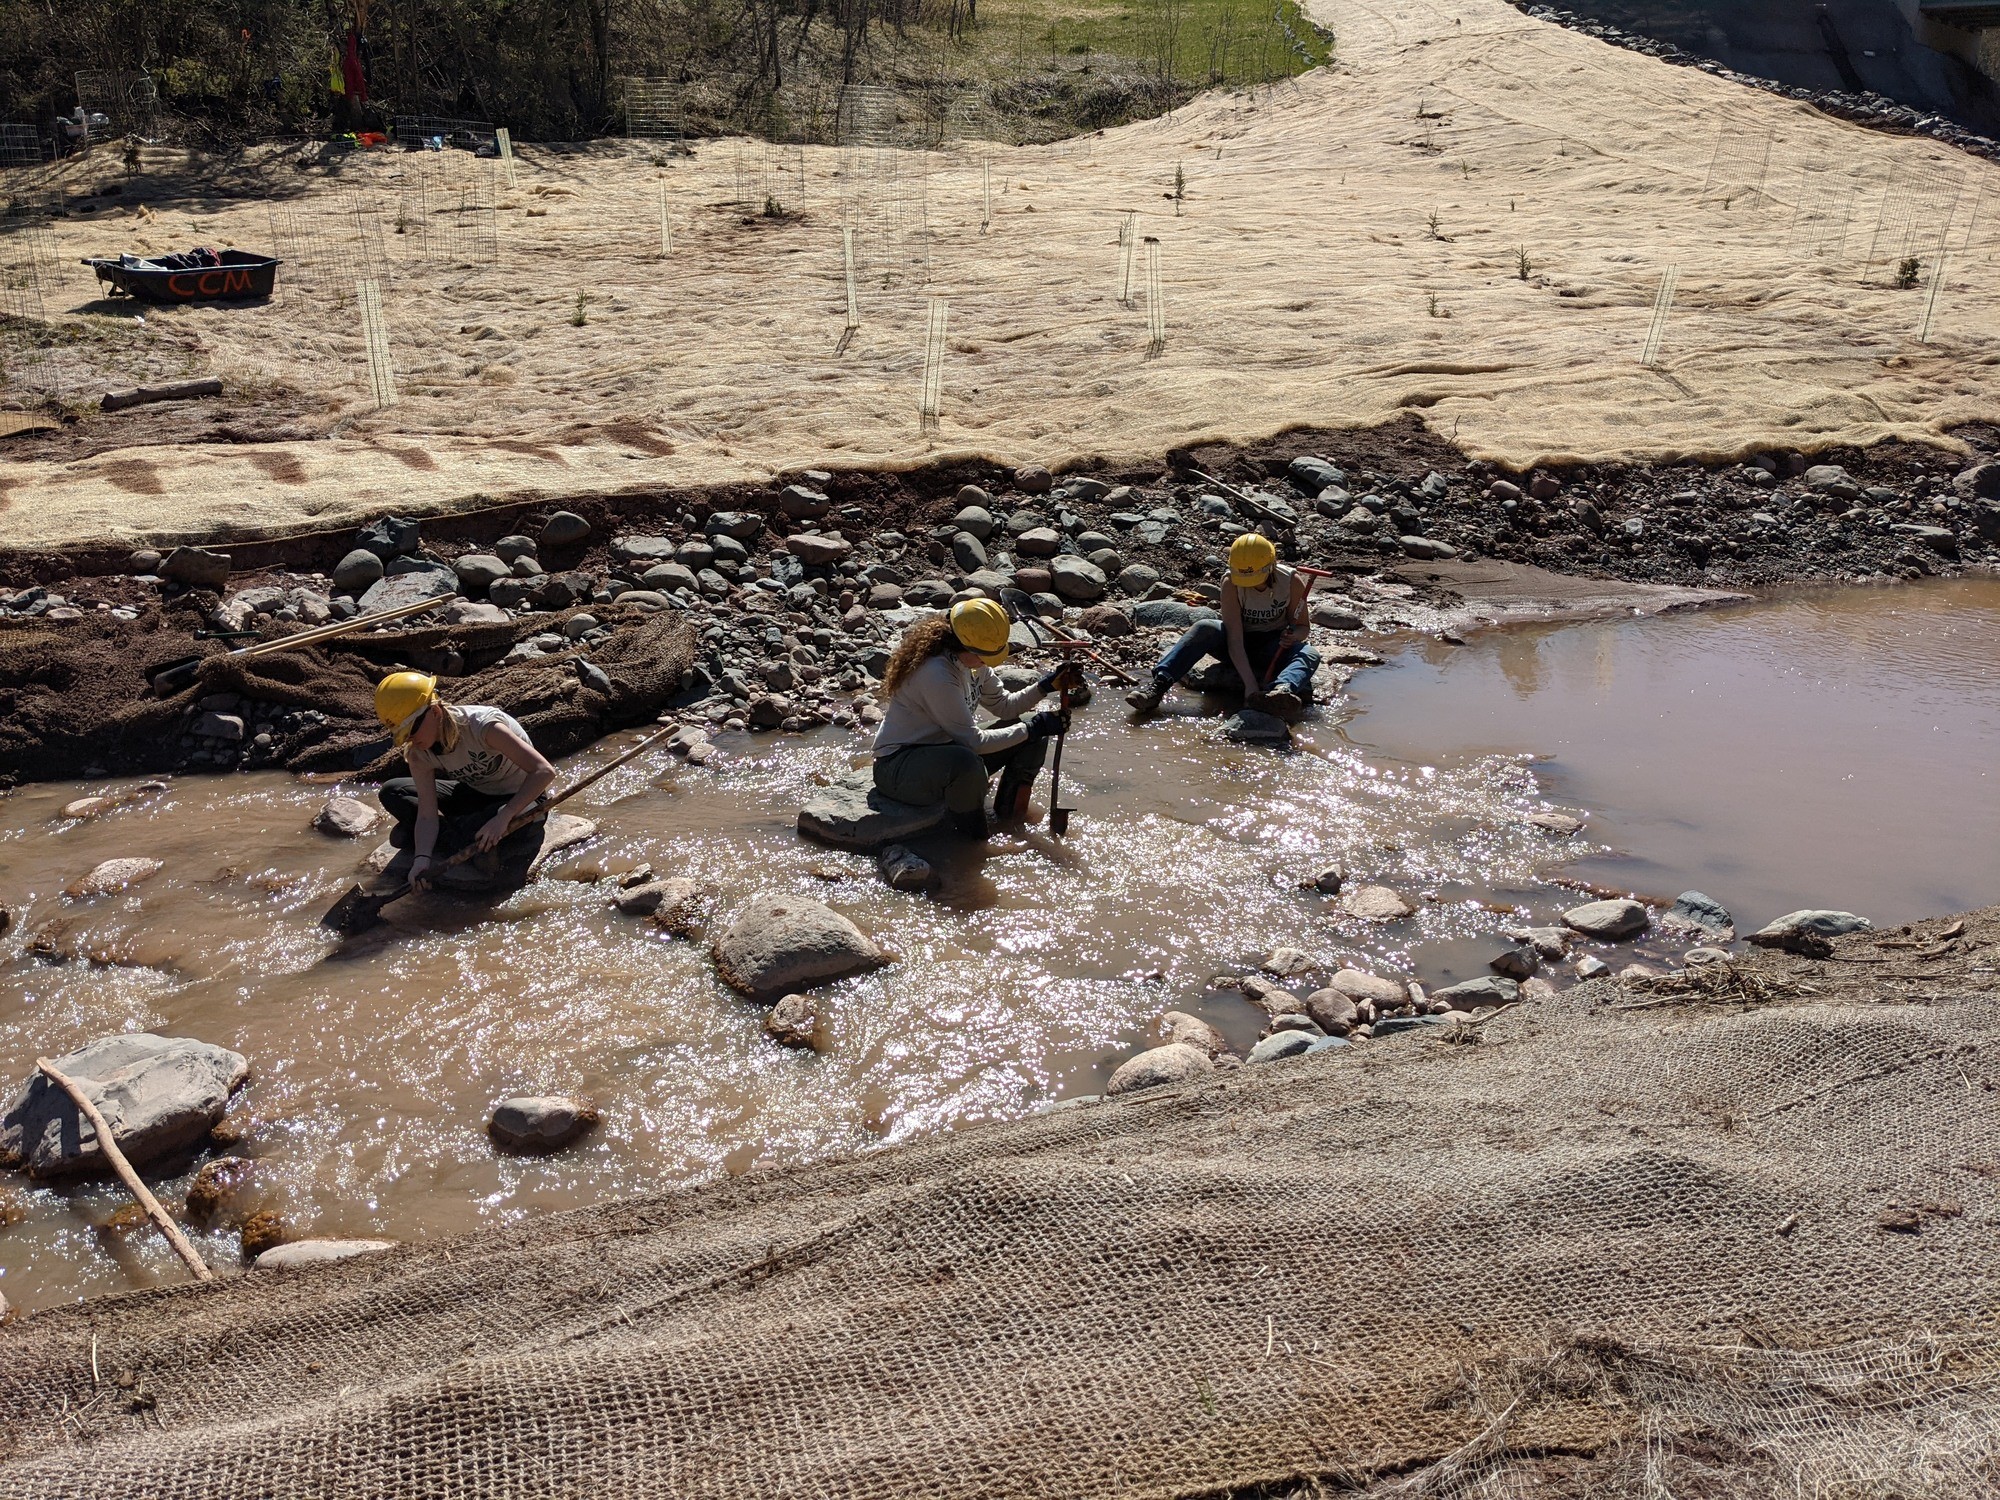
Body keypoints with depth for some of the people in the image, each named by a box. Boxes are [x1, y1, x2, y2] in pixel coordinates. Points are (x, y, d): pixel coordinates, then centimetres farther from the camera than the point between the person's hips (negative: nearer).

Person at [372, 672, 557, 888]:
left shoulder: (482, 726, -32)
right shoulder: (418, 753, -12)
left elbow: (544, 771, -36)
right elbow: (427, 814, -16)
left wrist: (503, 817, -44)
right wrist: (421, 858, -34)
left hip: (521, 799, -6)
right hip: (476, 796, 6)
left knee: (526, 830, -43)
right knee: (391, 791, -7)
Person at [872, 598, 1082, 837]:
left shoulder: (972, 660, 0)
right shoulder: (936, 674, -29)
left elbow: (1003, 705, 11)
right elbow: (974, 742, -26)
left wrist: (1047, 686, -4)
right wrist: (1032, 728, -19)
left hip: (945, 749, 9)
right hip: (898, 766, -9)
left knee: (1032, 737, 2)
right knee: (966, 762, -42)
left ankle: (1009, 814, 12)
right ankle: (973, 839, -18)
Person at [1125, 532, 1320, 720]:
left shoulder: (1292, 582, -17)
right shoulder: (1232, 584, -22)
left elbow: (1302, 627, -5)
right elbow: (1234, 639, -29)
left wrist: (1294, 636, -32)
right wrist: (1250, 684, -40)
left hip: (1274, 648, 1)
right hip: (1241, 648, -1)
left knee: (1309, 656, -32)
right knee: (1204, 629, -31)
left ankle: (1282, 690, -67)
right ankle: (1157, 686, -45)